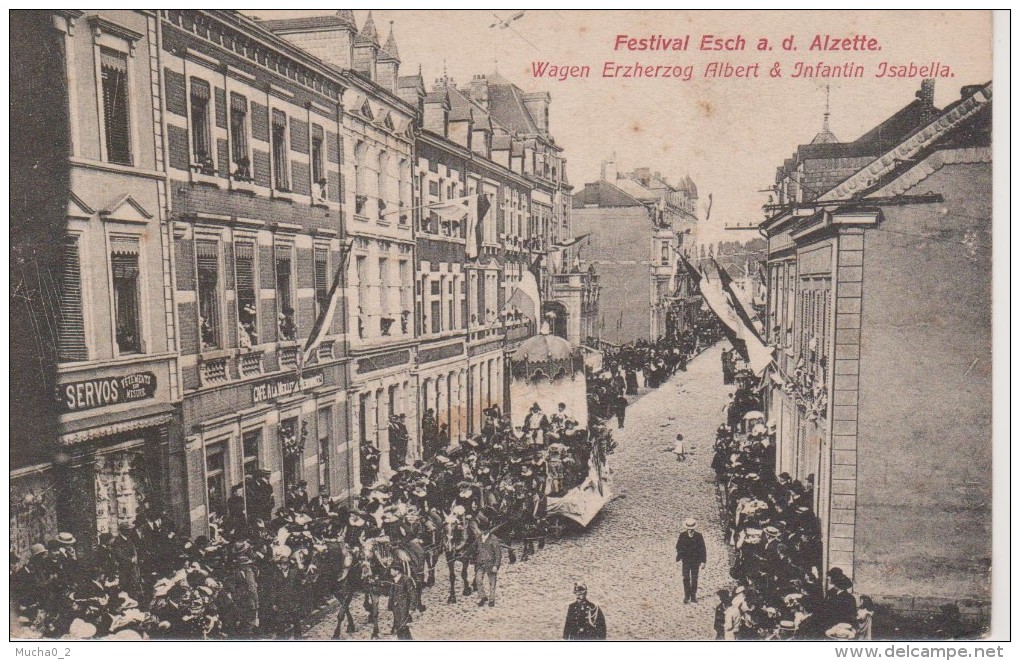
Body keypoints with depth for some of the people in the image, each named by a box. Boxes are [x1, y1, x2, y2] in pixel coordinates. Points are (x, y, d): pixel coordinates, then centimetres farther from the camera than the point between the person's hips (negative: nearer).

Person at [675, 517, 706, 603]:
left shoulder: (699, 536, -7)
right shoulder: (682, 536, -6)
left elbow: (702, 549, -3)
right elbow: (678, 548, 0)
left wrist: (702, 561, -5)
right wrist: (679, 558, -8)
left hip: (695, 561, 0)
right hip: (685, 561, 0)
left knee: (694, 579, 6)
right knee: (686, 579, 2)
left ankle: (693, 597, 16)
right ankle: (687, 597, 11)